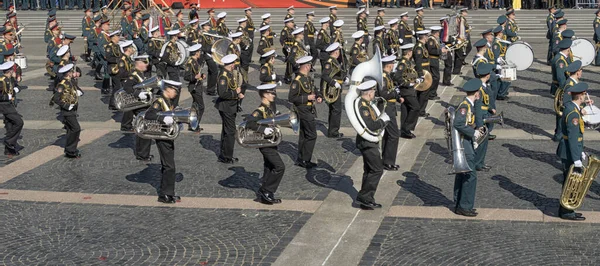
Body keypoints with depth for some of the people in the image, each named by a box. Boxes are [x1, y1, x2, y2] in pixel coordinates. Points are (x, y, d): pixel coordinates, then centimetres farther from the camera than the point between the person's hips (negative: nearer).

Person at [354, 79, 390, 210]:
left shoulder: (366, 105, 11)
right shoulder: (363, 107, -21)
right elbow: (369, 126, -28)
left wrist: (381, 120, 0)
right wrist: (383, 120, -15)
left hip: (370, 143, 11)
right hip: (367, 144, -11)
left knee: (369, 171, 14)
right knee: (377, 170, -8)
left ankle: (366, 200, 21)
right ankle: (363, 196, -4)